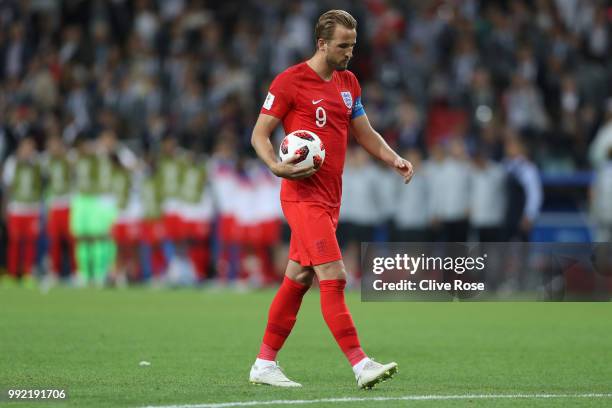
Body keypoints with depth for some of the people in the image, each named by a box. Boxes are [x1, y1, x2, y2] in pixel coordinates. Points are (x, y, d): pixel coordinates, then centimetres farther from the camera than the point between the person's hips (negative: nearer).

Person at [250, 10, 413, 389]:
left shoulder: (348, 83, 14)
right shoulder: (290, 81, -8)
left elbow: (365, 132, 21)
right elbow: (259, 134, -5)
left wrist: (395, 160, 4)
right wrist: (277, 165, -23)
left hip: (330, 197, 8)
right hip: (303, 194, -8)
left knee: (298, 279, 11)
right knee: (333, 276, -15)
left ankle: (264, 364, 18)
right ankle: (361, 364, -20)